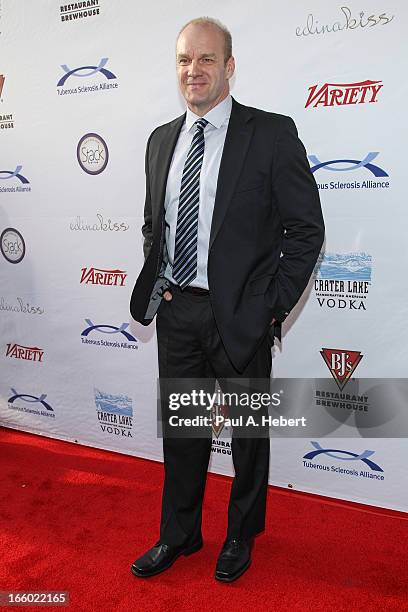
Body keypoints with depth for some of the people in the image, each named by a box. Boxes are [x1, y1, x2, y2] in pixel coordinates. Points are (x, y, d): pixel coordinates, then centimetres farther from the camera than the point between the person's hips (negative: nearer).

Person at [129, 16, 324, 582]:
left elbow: (306, 228, -8)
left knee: (248, 432, 14)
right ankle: (178, 534, 38)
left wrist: (273, 306, -12)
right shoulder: (162, 139, 10)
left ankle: (242, 535, 39)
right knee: (181, 429, 17)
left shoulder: (272, 133, -7)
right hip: (175, 311, 5)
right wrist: (155, 284, 6)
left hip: (240, 314, -4)